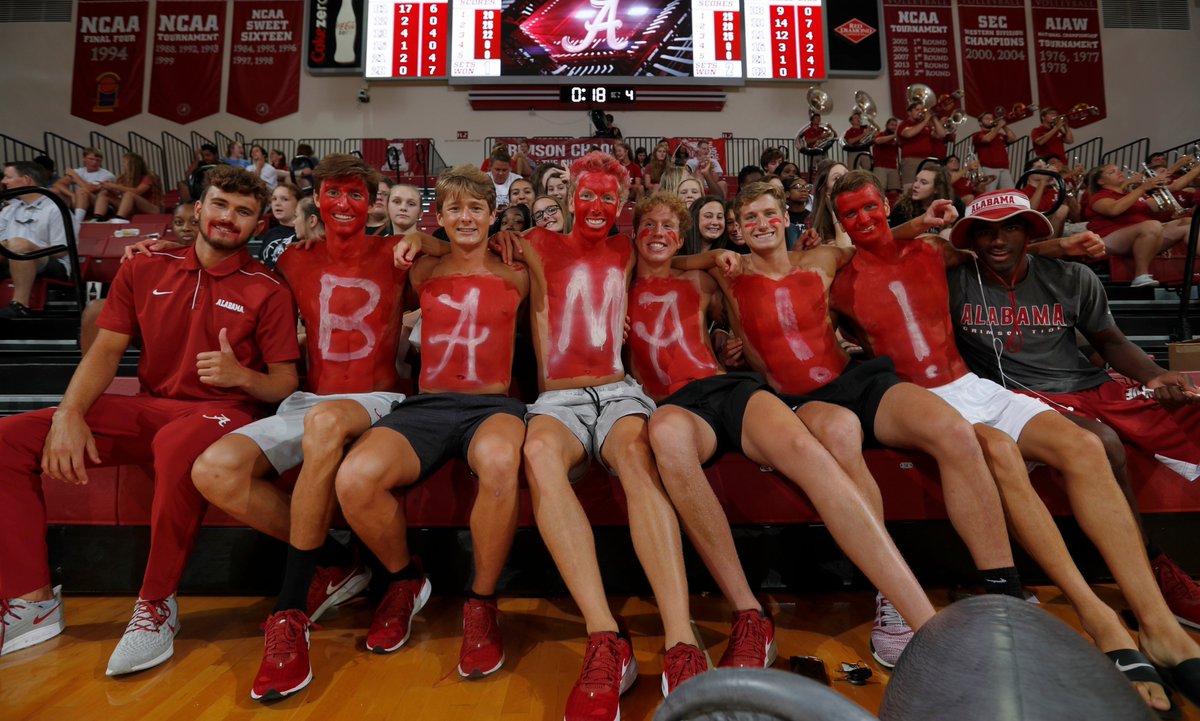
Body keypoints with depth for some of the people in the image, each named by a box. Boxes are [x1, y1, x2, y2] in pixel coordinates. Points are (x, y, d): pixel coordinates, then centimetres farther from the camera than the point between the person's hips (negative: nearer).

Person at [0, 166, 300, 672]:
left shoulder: (268, 291, 0)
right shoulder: (144, 272, 13)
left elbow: (285, 385, -2)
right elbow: (105, 351, 7)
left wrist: (242, 375, -23)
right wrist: (69, 414, -10)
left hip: (220, 412, -5)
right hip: (144, 409, 5)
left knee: (178, 441, -39)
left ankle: (157, 604, -20)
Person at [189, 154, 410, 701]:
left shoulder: (395, 255, 7)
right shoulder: (295, 262, 14)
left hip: (375, 403, -4)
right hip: (306, 405, 4)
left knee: (325, 421, -40)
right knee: (214, 471, -22)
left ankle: (291, 612, -26)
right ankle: (336, 566, -5)